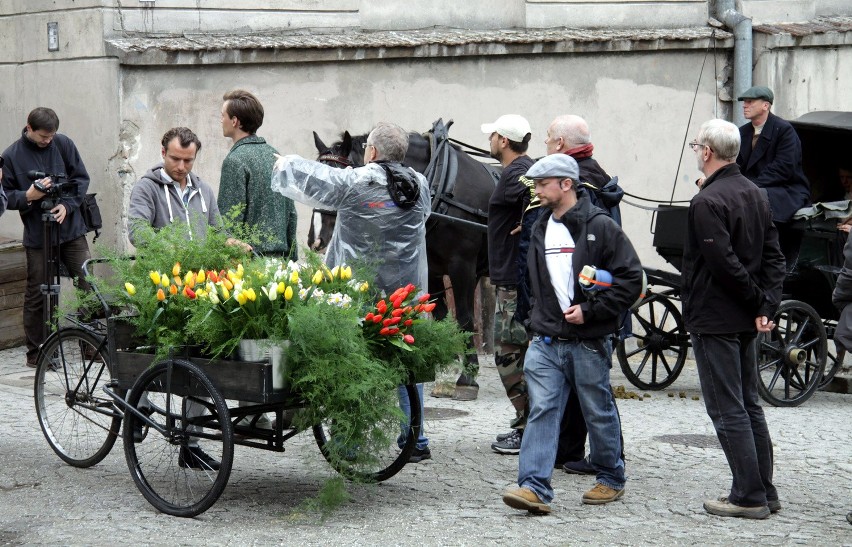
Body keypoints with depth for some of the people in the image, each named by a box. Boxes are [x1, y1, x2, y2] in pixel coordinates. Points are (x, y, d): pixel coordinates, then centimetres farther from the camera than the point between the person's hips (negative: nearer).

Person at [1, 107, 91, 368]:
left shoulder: (63, 144, 1)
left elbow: (81, 178, 5)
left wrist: (67, 205, -10)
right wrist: (28, 196, -19)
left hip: (71, 230, 2)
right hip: (37, 236, -1)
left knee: (88, 285, -3)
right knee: (37, 295, 5)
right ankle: (35, 352, 15)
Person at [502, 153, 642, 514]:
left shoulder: (600, 227, -8)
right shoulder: (541, 229, 13)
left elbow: (631, 278, -12)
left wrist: (591, 311, -16)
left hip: (588, 342, -5)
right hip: (546, 340, 5)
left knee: (599, 413, 8)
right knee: (541, 411, -6)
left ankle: (611, 480, 26)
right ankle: (534, 487, -12)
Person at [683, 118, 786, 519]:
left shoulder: (707, 202, -18)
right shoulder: (756, 195, 10)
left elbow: (724, 263, -22)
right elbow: (773, 258, 6)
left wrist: (758, 300, -10)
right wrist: (766, 307, -2)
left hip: (714, 319, -9)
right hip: (746, 320, 9)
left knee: (728, 410, -3)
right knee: (749, 405, 15)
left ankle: (749, 497, -1)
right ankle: (764, 491, 20)